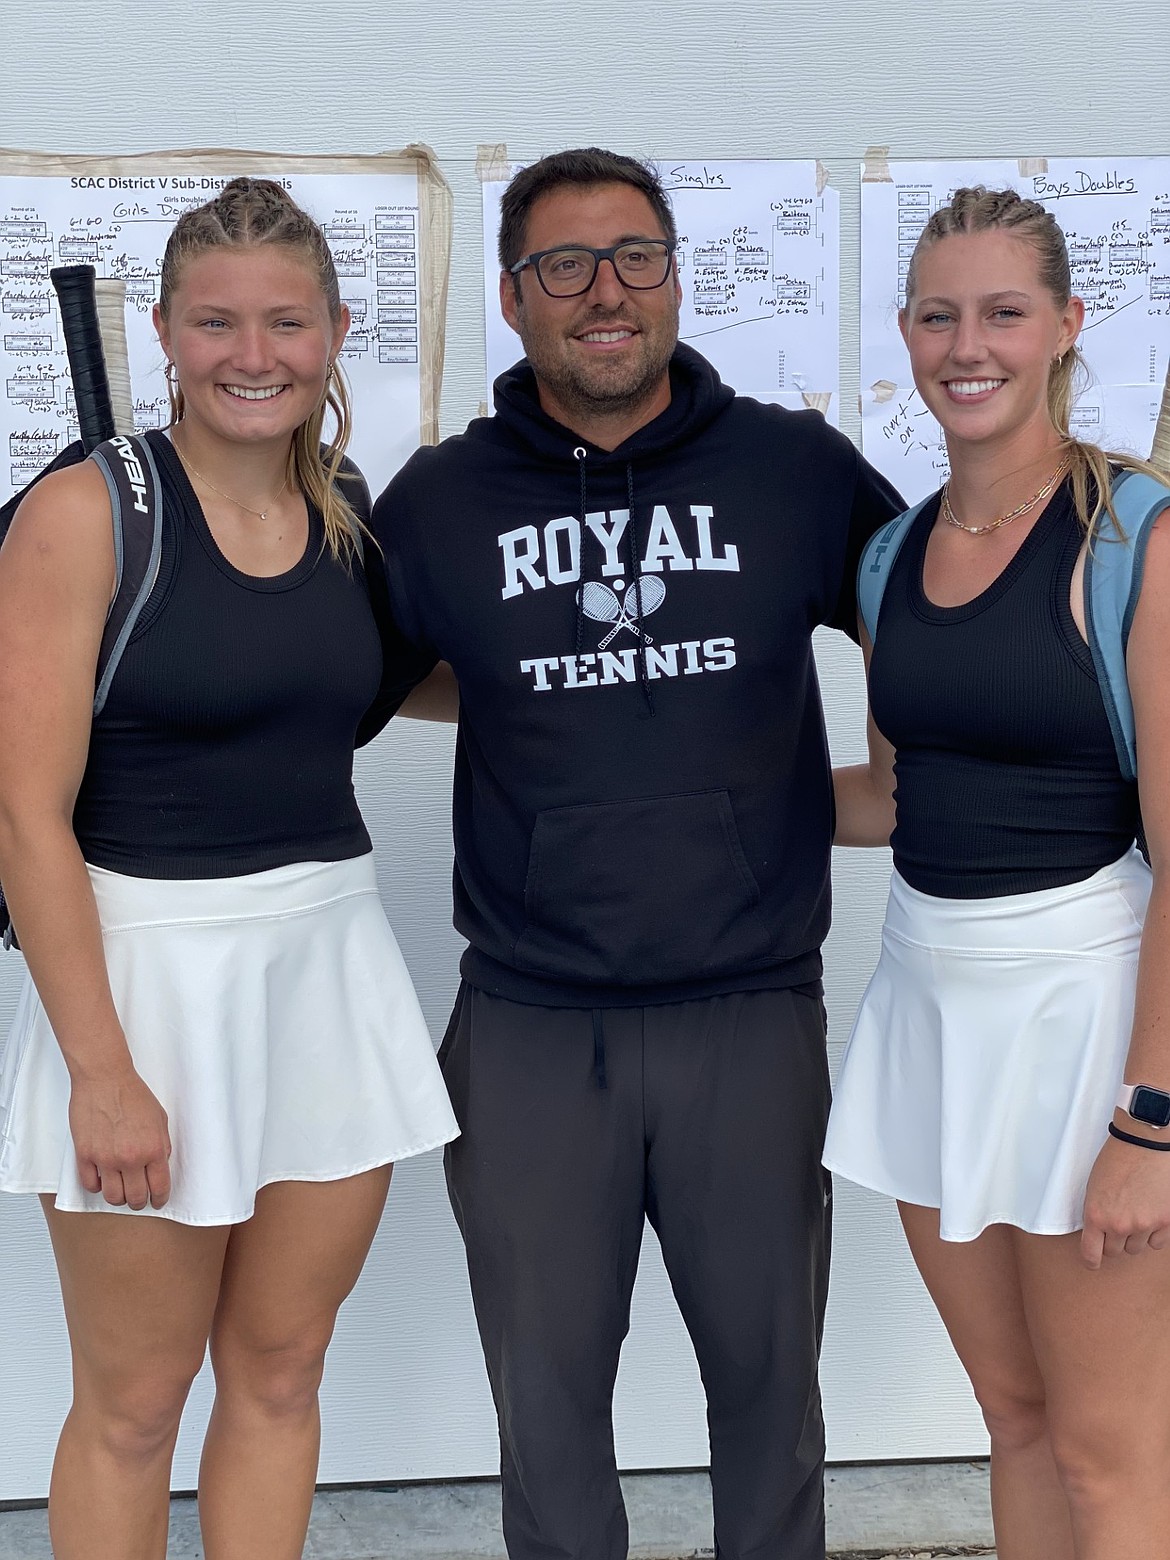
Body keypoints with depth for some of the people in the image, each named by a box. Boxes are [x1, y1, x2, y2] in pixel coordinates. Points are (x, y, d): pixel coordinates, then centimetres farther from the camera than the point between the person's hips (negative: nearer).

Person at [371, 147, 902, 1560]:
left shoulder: (800, 470, 0)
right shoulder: (438, 501, 2)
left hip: (751, 1010, 0)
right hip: (531, 1030, 0)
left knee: (767, 1369, 14)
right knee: (547, 1390, 12)